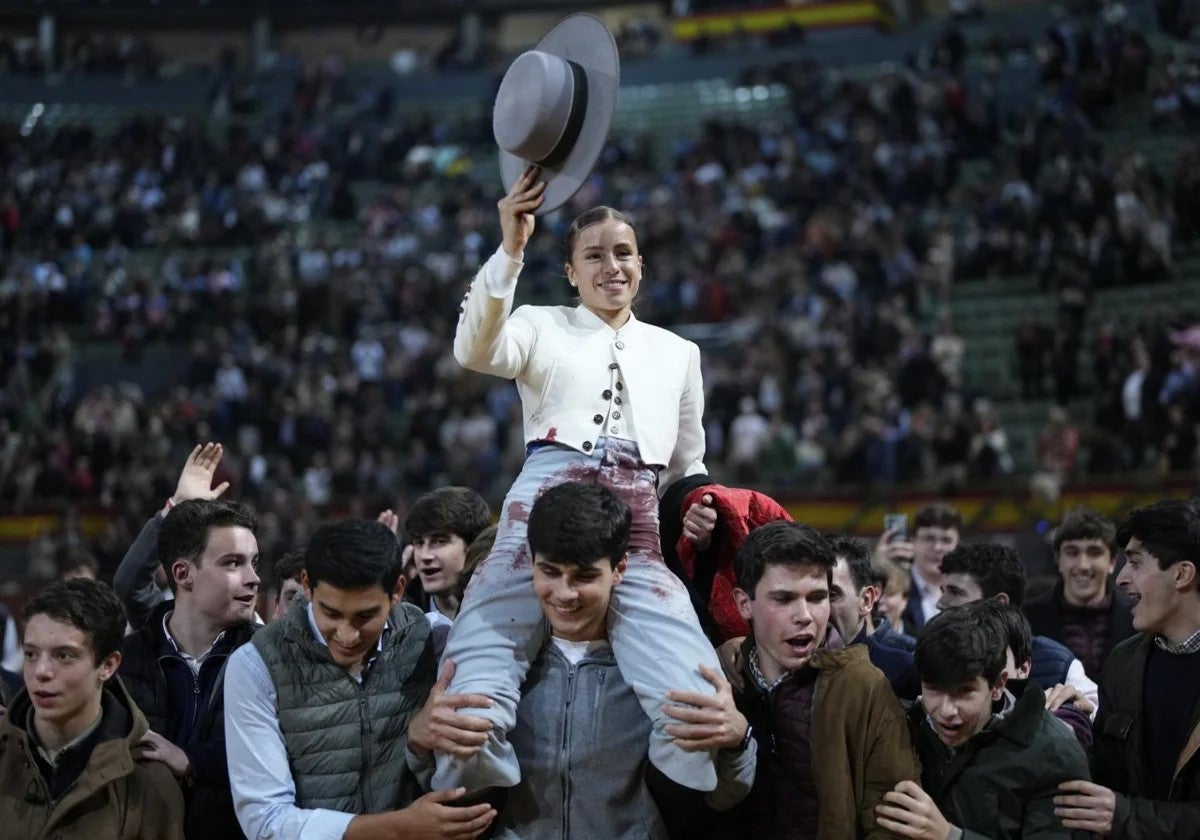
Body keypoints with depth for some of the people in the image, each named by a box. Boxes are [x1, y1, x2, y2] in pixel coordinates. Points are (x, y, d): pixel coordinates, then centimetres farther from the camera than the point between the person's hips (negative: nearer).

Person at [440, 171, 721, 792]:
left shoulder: (678, 352, 27)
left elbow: (689, 465, 33)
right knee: (473, 715, -23)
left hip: (638, 532, 2)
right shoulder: (542, 326, 17)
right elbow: (474, 351, -6)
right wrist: (510, 249, -18)